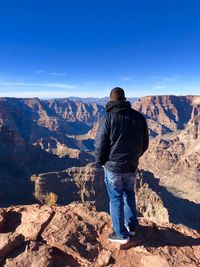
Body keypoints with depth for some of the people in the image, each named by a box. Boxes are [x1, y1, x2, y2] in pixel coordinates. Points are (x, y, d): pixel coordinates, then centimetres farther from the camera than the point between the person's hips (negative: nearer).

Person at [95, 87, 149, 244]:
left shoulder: (108, 118, -15)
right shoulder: (139, 117, -2)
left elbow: (100, 145, -13)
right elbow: (145, 144, 4)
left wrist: (100, 162, 5)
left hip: (113, 166, -4)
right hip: (132, 166, 5)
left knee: (116, 199, 11)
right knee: (129, 195, 24)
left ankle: (121, 234, 26)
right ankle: (131, 227, 38)